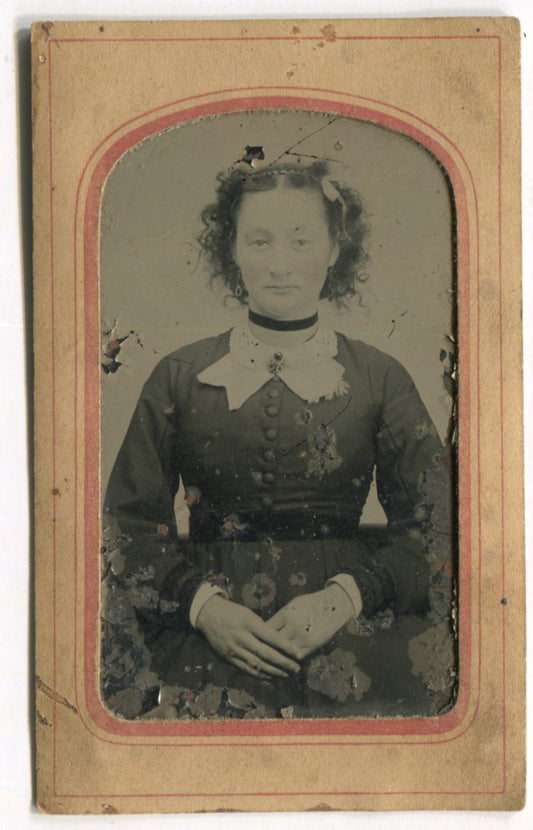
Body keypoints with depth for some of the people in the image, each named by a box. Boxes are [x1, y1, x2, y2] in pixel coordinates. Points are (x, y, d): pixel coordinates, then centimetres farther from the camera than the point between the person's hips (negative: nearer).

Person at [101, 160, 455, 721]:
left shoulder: (379, 379, 8)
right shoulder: (180, 377, 9)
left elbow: (433, 524, 6)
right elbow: (130, 520, 8)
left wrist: (345, 597, -10)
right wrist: (202, 603, -9)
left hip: (352, 625, 1)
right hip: (204, 632, -1)